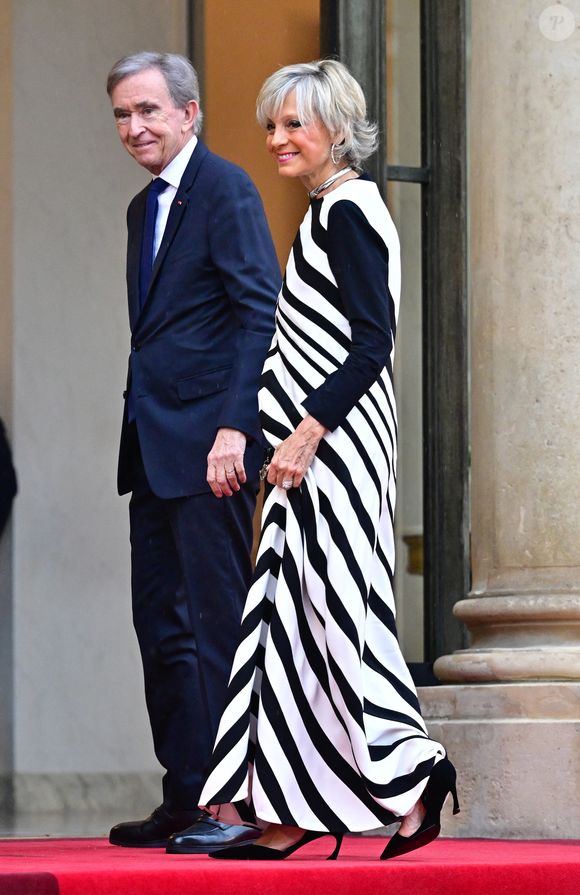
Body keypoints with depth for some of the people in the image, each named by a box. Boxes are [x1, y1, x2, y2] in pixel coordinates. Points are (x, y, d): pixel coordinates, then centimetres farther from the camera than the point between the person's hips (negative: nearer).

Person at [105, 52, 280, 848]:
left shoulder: (224, 188, -8)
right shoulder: (145, 207, 20)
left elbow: (260, 311, -16)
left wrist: (235, 426, -23)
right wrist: (137, 430, 14)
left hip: (208, 444, -9)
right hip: (155, 448, 10)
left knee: (218, 623, -7)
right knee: (160, 622, 10)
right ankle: (183, 797, 16)